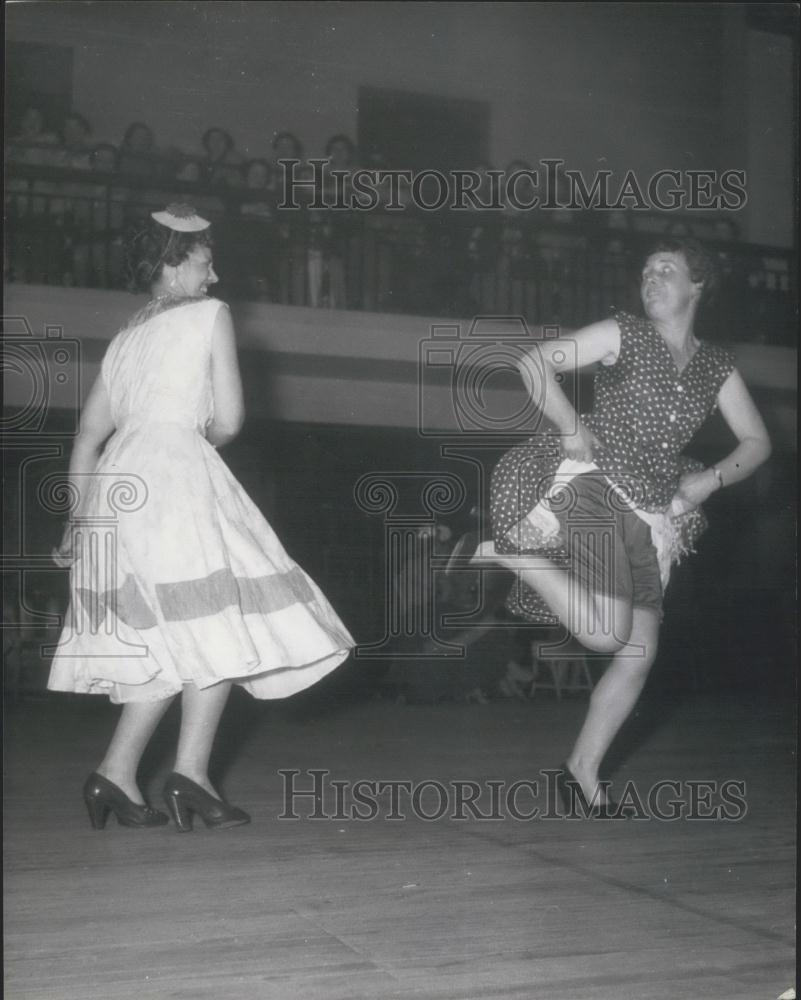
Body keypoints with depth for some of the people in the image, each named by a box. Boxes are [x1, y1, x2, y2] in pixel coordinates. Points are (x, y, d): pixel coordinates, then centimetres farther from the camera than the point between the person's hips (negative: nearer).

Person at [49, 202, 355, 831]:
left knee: (173, 638, 11)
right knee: (218, 625, -3)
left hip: (118, 483, 7)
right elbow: (229, 420, -3)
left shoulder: (125, 338, 23)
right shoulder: (210, 314, 5)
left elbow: (88, 437, 21)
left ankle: (116, 775, 6)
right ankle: (191, 770, -11)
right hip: (177, 474, -7)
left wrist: (78, 521, 24)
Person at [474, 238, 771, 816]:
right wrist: (571, 428, -13)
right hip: (594, 488, -6)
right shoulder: (624, 335, 0)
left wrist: (711, 480, 1)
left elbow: (757, 442, 17)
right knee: (606, 632, -24)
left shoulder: (717, 367, 12)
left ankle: (583, 769, 18)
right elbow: (536, 362, -5)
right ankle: (512, 553, -4)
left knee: (640, 654, 3)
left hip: (648, 518, 6)